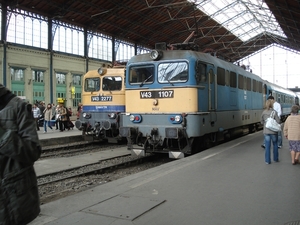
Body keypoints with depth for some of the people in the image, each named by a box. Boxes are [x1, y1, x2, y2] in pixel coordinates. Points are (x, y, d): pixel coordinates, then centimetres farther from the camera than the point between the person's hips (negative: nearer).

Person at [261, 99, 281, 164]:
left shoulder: (264, 112, -1)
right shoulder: (274, 112, -10)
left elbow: (262, 122, 6)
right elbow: (278, 121, -11)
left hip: (266, 131, 2)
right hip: (273, 131, -2)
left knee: (267, 146, 5)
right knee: (275, 145, 17)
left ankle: (267, 160, 7)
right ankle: (275, 158, 27)